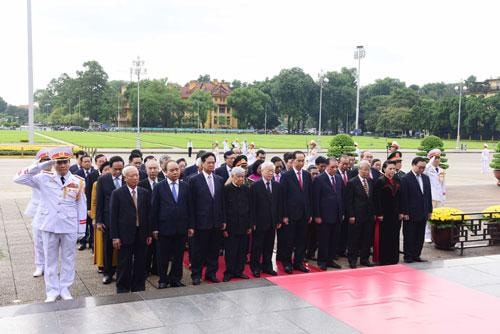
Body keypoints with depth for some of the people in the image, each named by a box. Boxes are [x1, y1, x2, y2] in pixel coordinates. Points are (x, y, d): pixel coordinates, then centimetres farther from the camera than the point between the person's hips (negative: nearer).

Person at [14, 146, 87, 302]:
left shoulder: (78, 182, -2)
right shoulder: (44, 178, -3)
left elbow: (82, 207, 2)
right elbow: (18, 178, -12)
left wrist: (81, 229, 2)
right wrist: (40, 166, -18)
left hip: (70, 227, 0)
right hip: (50, 226, 0)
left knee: (68, 259, 11)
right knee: (50, 259, 11)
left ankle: (65, 289, 26)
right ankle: (52, 291, 23)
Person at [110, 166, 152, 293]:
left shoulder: (145, 193, 7)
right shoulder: (117, 193, -3)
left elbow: (148, 214, 8)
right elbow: (113, 216, -5)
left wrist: (149, 234, 5)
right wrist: (115, 236, -9)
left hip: (141, 234, 3)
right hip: (125, 234, -3)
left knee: (140, 264, 10)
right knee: (124, 264, 6)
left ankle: (139, 288, 23)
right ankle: (123, 289, 19)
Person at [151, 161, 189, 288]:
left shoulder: (185, 186, 5)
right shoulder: (159, 187, -2)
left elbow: (189, 207, 7)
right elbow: (154, 208, -2)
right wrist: (155, 228, -6)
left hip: (181, 228, 2)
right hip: (164, 228, -2)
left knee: (178, 257, 10)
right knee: (163, 257, 8)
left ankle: (175, 279, 24)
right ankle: (163, 280, 22)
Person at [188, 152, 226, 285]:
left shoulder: (219, 180, 8)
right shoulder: (194, 180, -6)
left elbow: (222, 201, 11)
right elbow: (191, 204, -8)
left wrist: (223, 220, 8)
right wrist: (191, 225, -11)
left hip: (216, 222, 4)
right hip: (201, 222, -4)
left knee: (214, 250, 12)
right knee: (198, 250, 6)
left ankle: (211, 273, 26)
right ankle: (196, 275, 19)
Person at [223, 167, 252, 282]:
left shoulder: (246, 189, 5)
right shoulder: (226, 189, -7)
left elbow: (249, 208, 9)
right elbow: (223, 209, -8)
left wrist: (250, 225, 5)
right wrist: (224, 227, -10)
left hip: (243, 226, 4)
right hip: (231, 226, -4)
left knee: (242, 250, 9)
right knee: (230, 251, 4)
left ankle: (239, 271, 22)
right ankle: (229, 272, 16)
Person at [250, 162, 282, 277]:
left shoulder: (277, 186, 7)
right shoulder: (255, 186, -7)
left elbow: (279, 204, 8)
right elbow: (252, 206, -9)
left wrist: (279, 220, 5)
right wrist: (253, 222, -11)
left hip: (272, 222, 4)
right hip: (260, 222, -4)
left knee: (269, 246, 12)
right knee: (257, 246, 5)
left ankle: (267, 266, 23)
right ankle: (255, 268, 16)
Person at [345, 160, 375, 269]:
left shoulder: (371, 182, 10)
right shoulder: (352, 182, -7)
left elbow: (372, 198, 14)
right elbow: (349, 201, -8)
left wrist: (374, 213, 8)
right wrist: (351, 215, -12)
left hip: (369, 215, 5)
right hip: (356, 216, -5)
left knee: (367, 239, 9)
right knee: (354, 239, 3)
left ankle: (364, 259, 21)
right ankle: (352, 260, 13)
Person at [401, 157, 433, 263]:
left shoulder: (426, 178, 12)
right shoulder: (406, 179, -9)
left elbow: (429, 195, 15)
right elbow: (404, 197, -12)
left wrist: (429, 211, 11)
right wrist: (405, 213, -14)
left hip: (423, 214, 6)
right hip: (411, 214, -6)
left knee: (420, 236, 10)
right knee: (409, 236, 2)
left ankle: (416, 255, 19)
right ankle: (408, 256, 10)